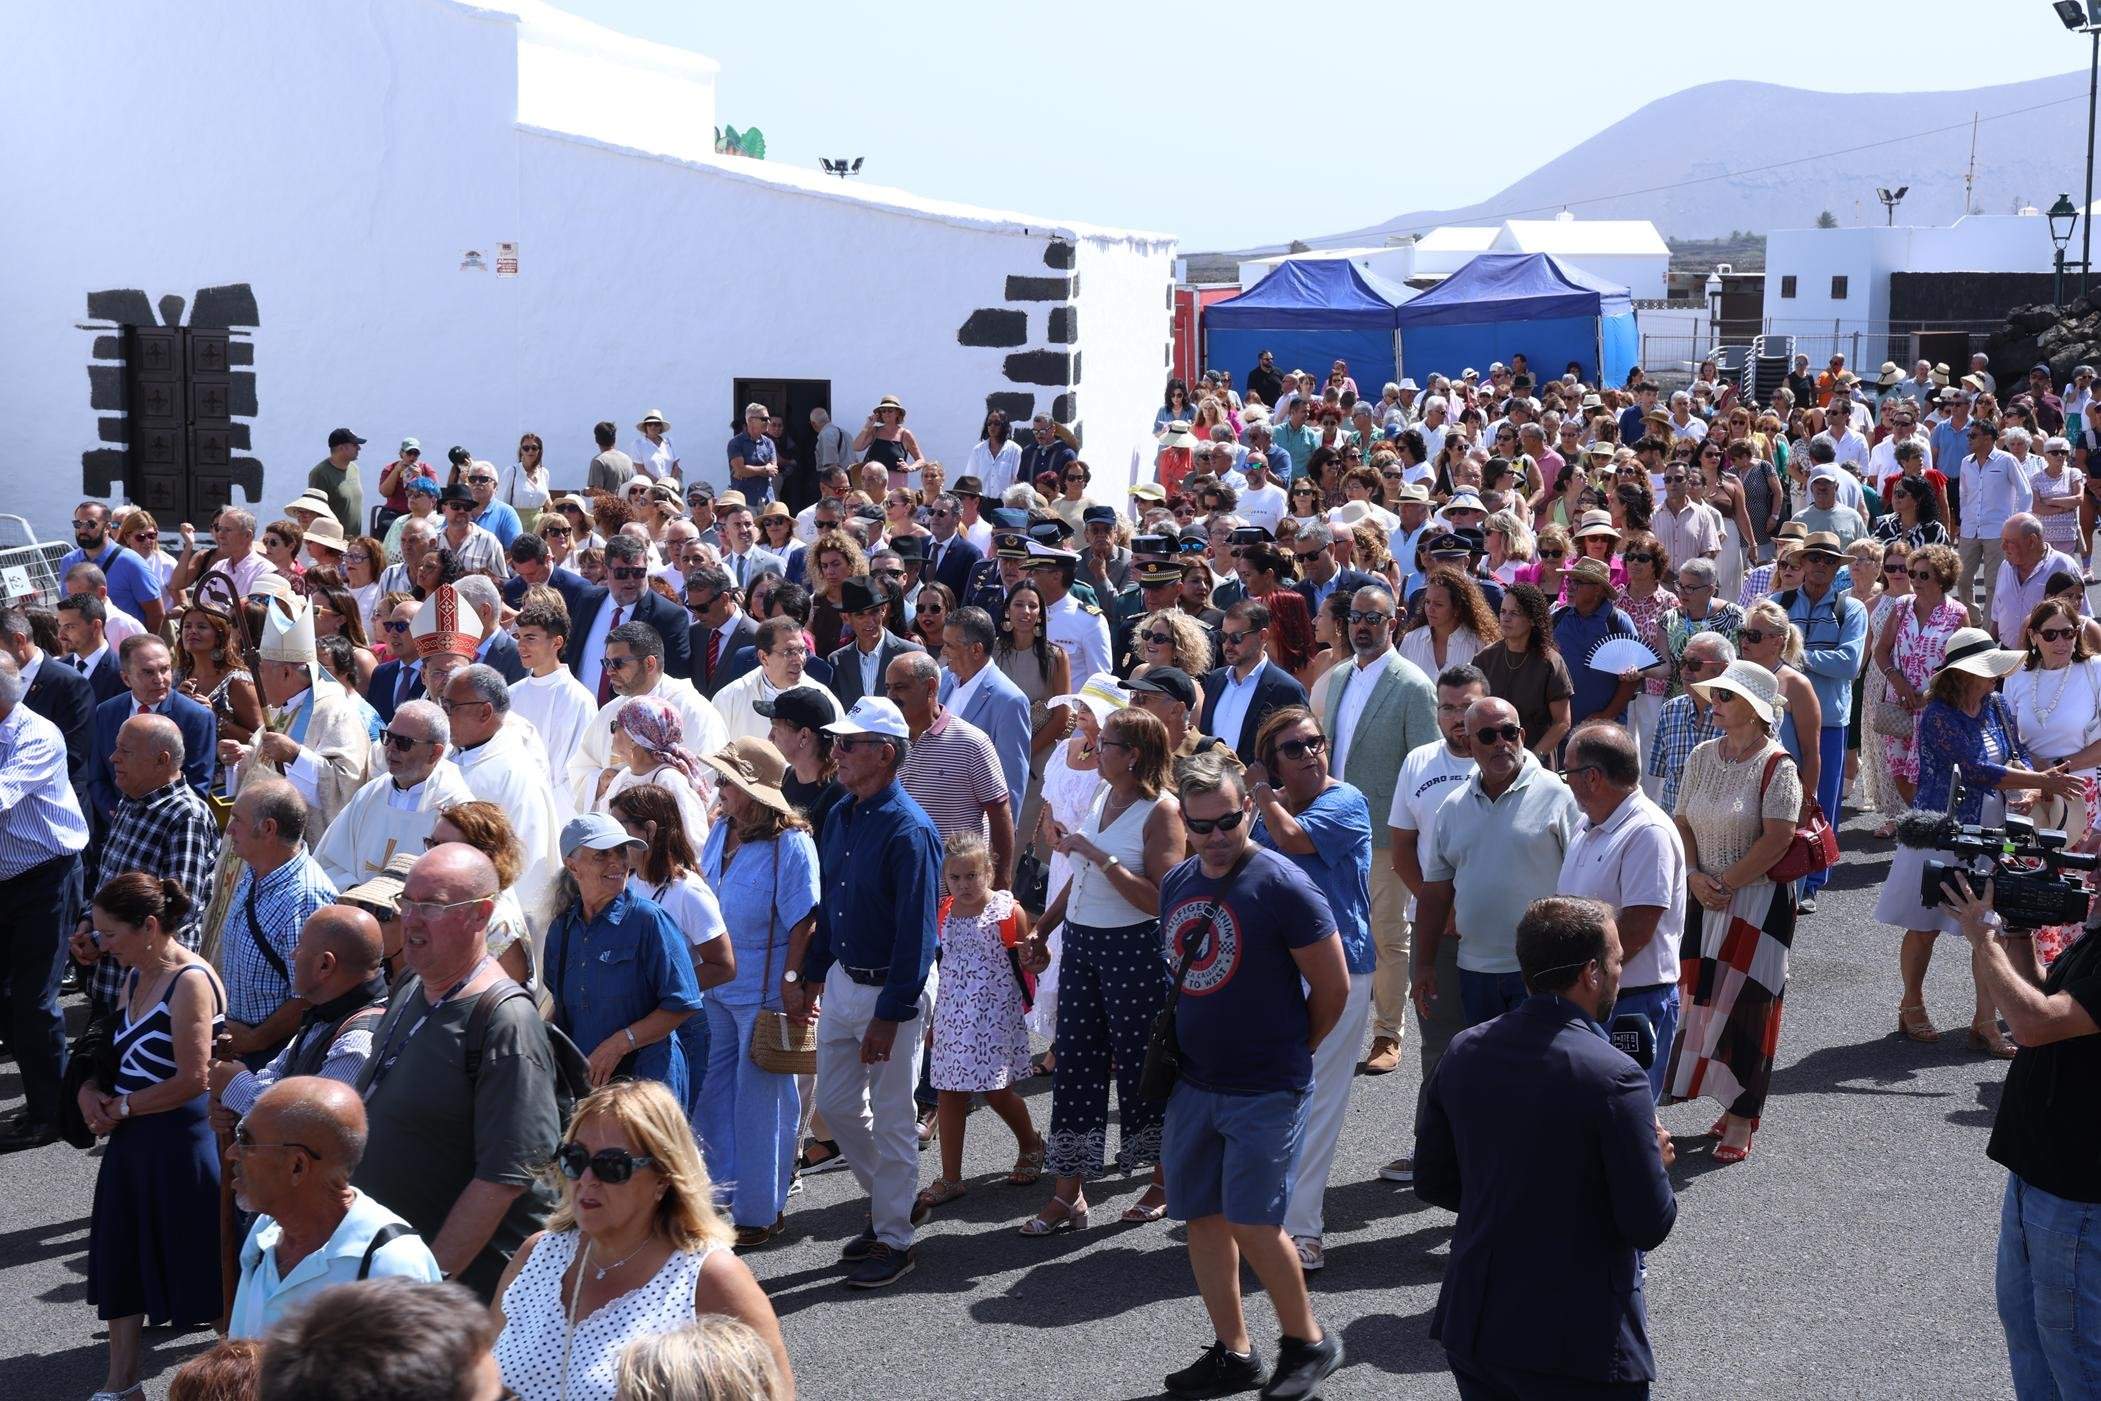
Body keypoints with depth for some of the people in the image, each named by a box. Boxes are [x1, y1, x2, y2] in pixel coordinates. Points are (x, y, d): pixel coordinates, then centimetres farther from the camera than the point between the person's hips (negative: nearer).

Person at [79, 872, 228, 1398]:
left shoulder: (190, 981, -18)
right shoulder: (135, 978, 9)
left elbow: (192, 1080, -22)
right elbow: (117, 1053, 20)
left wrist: (120, 1107, -12)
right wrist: (91, 1089, 0)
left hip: (180, 1140, -9)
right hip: (132, 1139, 9)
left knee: (196, 1268, 2)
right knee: (120, 1258, 16)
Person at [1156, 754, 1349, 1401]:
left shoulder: (1283, 886, -15)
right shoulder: (1177, 884, 6)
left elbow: (1333, 988, -10)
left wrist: (1288, 1053, 2)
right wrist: (1195, 1044, 16)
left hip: (1266, 1091, -7)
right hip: (1193, 1082, 7)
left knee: (1252, 1222, -7)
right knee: (1203, 1216, 10)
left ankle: (1308, 1342, 13)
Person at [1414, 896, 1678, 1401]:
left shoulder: (1463, 1051, -1)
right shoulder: (1613, 1077, -19)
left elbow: (1432, 1183, 8)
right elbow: (1649, 1226, -16)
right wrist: (1656, 1160, 3)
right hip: (1578, 1342, -5)